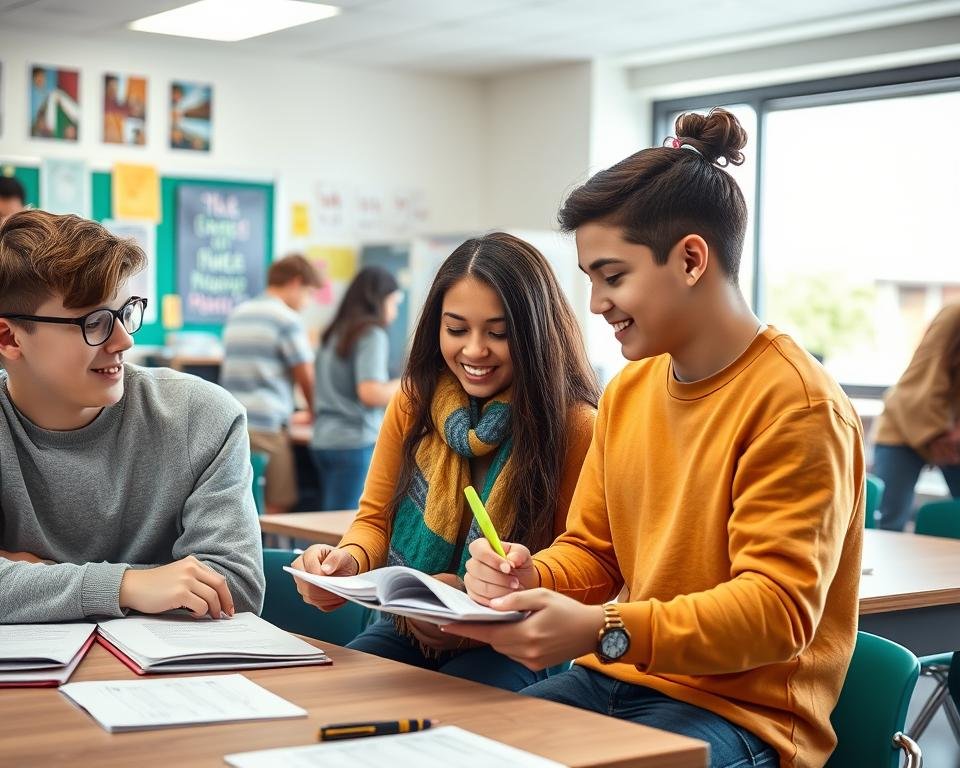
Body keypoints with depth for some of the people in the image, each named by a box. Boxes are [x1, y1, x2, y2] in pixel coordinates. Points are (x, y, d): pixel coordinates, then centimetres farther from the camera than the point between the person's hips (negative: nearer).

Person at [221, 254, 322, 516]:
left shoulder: (236, 315, 18)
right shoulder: (287, 319, -5)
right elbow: (306, 376, -4)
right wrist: (313, 413, 17)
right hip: (266, 425, -7)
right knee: (276, 508, -2)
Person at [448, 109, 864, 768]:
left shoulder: (796, 405, -15)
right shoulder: (628, 390, 9)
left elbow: (780, 609, -20)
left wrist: (605, 631, -31)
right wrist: (531, 578, -8)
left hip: (739, 710, -6)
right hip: (616, 683, 7)